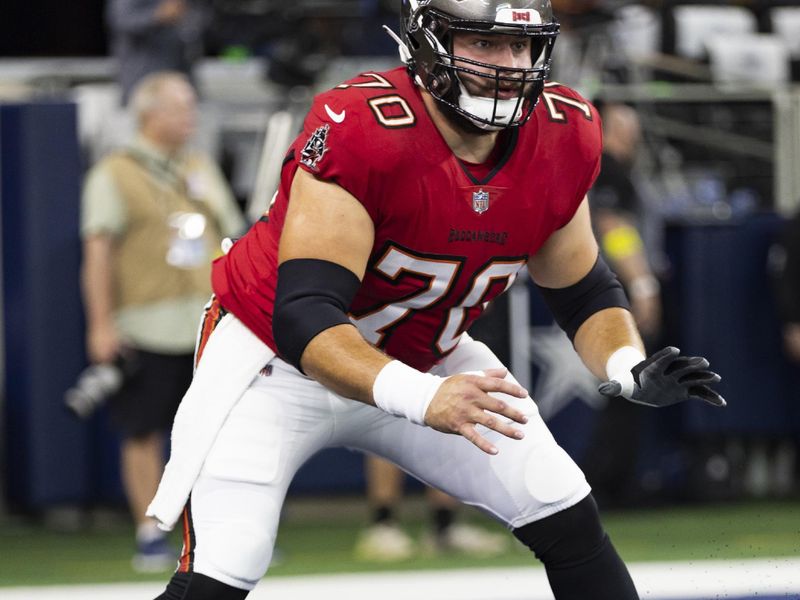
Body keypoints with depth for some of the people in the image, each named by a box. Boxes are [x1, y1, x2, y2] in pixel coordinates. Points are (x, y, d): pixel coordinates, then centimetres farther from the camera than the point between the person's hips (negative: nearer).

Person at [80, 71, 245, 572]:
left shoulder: (202, 170, 17)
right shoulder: (114, 175, -1)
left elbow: (232, 242, 21)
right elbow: (98, 251, -6)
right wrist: (101, 324, -13)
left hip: (211, 325, 5)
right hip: (147, 330, -5)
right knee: (144, 434, -1)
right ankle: (150, 536, 6)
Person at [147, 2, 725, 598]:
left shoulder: (564, 135, -12)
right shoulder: (358, 129, -33)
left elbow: (585, 289, 2)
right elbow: (304, 315, -38)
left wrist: (632, 370, -19)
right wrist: (421, 399, -53)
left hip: (423, 358, 6)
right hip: (277, 360, -6)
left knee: (572, 525, -1)